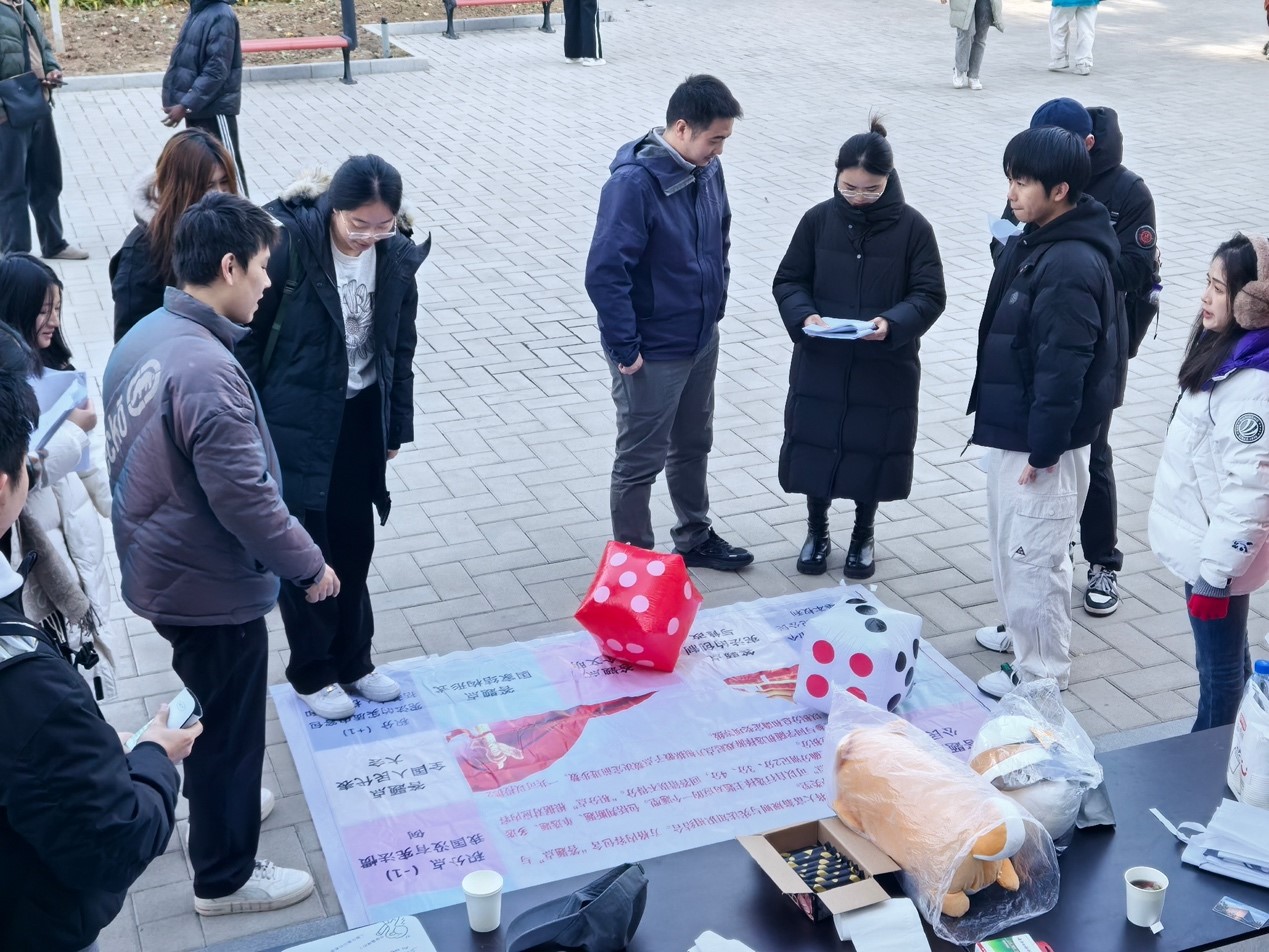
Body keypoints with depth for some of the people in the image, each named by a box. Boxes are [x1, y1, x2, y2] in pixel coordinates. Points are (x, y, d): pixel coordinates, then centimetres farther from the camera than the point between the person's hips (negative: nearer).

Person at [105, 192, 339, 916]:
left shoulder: (141, 339, 0)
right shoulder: (207, 369, -30)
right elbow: (244, 497, -28)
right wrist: (309, 565, -13)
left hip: (158, 571, 9)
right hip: (212, 589, -9)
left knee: (209, 707, 29)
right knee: (230, 727, 10)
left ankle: (220, 800, 52)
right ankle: (226, 877, 27)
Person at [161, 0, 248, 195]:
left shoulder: (221, 17, -19)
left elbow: (216, 72, -23)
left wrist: (185, 105, -23)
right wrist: (186, 103, 12)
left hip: (215, 108, -9)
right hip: (198, 105, 9)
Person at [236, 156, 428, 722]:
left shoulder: (397, 253, -5)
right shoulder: (288, 240, -19)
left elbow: (401, 345, 6)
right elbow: (248, 335, -12)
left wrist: (397, 426, 10)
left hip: (360, 417, 4)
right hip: (296, 421, -4)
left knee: (355, 541, 13)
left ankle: (353, 659, 32)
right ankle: (312, 672, 24)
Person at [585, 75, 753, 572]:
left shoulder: (708, 170, -1)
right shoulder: (633, 183, -25)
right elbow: (604, 271, -26)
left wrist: (716, 302, 14)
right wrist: (625, 348, -22)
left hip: (702, 341, 8)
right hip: (652, 352, -8)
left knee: (694, 444, 23)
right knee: (641, 460, 7)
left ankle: (695, 537, 42)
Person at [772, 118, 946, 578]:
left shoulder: (912, 227, -8)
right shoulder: (819, 219, -4)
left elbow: (930, 295, -6)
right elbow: (788, 281, 3)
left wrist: (892, 323, -24)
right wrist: (804, 315, -17)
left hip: (886, 367, -1)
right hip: (820, 363, 1)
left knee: (871, 451, 10)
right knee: (815, 445, 9)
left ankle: (862, 536, 33)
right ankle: (817, 531, 32)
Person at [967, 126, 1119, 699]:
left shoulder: (1073, 265, -24)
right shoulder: (1033, 243, 8)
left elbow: (1063, 368, -25)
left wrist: (1043, 449, -21)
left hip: (1041, 440, -10)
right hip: (1011, 427, 10)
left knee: (1033, 554, 1)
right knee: (1010, 542, 23)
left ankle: (1041, 672, 15)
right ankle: (1023, 632, 41)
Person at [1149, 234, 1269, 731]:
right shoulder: (1224, 350, 5)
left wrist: (1215, 574, -21)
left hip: (1218, 555, -10)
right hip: (1203, 542, 10)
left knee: (1220, 673, 6)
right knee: (1226, 665, 22)